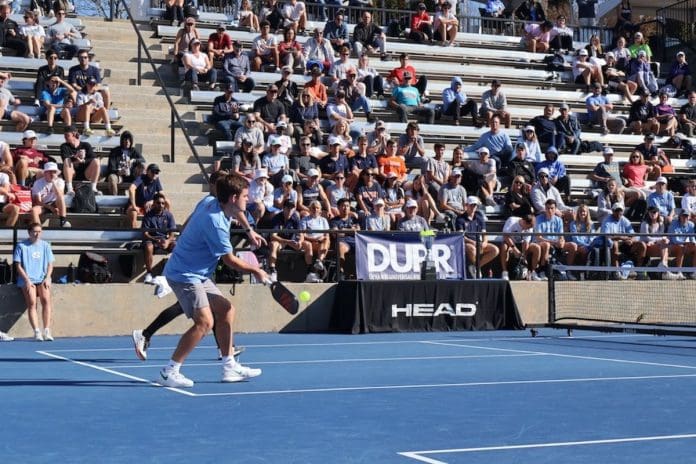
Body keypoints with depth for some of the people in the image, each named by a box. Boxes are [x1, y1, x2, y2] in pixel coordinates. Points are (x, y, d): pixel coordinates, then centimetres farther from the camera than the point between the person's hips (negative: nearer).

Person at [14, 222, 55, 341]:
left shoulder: (45, 245, 13)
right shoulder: (21, 246, 3)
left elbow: (50, 264, 13)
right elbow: (18, 266, 1)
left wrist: (47, 278, -3)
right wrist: (27, 280, -10)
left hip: (42, 279, 2)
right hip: (27, 279, -2)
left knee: (46, 300, -20)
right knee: (32, 303, -18)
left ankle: (47, 330, -21)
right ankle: (37, 331, -22)